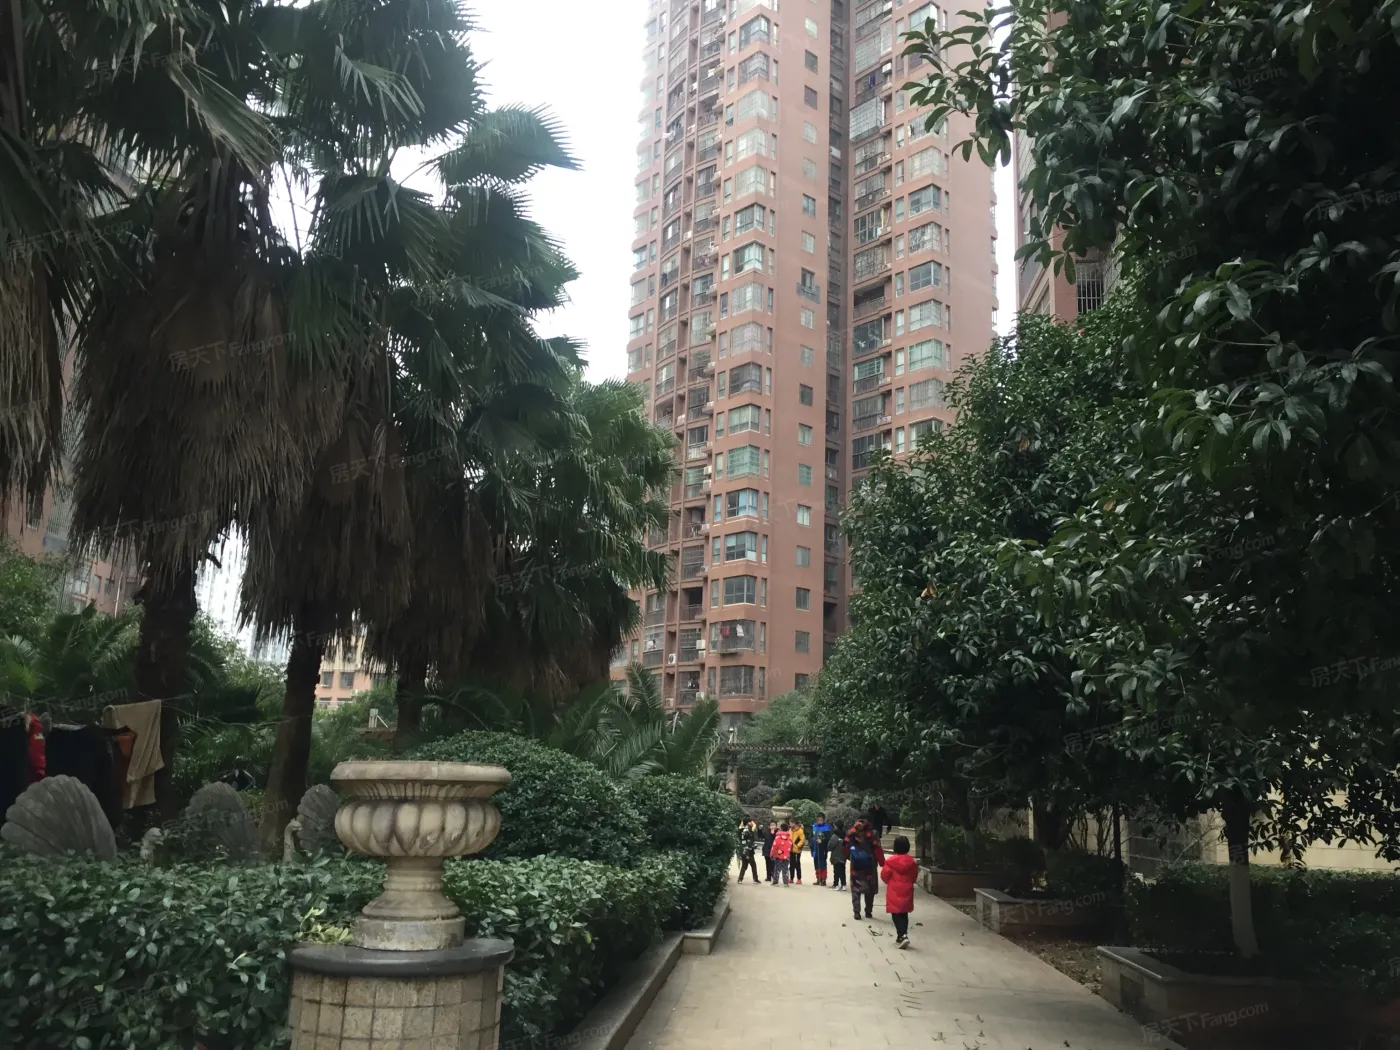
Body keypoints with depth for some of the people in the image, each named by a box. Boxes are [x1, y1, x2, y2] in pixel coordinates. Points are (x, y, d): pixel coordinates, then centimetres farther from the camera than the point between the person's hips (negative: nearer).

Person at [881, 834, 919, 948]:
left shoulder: (891, 861, -13)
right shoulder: (912, 862, -1)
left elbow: (884, 876, -6)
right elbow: (914, 877, 8)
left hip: (894, 893, -4)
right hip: (907, 892, 4)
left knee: (896, 915, -1)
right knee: (904, 914, 15)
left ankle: (902, 935, -16)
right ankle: (902, 935, 20)